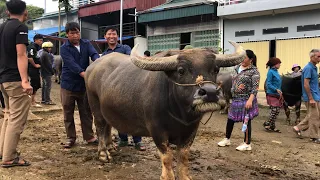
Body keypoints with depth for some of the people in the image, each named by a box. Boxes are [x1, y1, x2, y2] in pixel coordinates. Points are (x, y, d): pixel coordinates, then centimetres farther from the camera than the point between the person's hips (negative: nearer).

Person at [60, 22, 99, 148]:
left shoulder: (86, 44, 4)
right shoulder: (64, 49, -6)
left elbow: (94, 54, -15)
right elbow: (71, 64, -21)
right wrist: (84, 74, -38)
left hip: (84, 85, 2)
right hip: (68, 85, -2)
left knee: (86, 112, 8)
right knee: (68, 113, 6)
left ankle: (89, 137, 19)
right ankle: (71, 138, 19)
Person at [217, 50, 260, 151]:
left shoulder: (254, 71, -8)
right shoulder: (237, 68, 11)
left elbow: (255, 88, -15)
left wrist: (250, 100, -24)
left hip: (246, 100, -7)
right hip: (235, 99, 7)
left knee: (246, 121, 1)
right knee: (230, 119, 13)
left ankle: (247, 144, 13)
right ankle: (227, 139, 29)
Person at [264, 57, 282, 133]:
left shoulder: (276, 71, 12)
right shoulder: (270, 72, -12)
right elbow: (268, 84, -16)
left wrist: (280, 92, 13)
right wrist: (276, 89, -24)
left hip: (277, 94, 8)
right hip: (272, 94, -8)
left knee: (277, 111, 9)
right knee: (274, 111, -7)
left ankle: (272, 126, 18)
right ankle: (267, 124, 10)